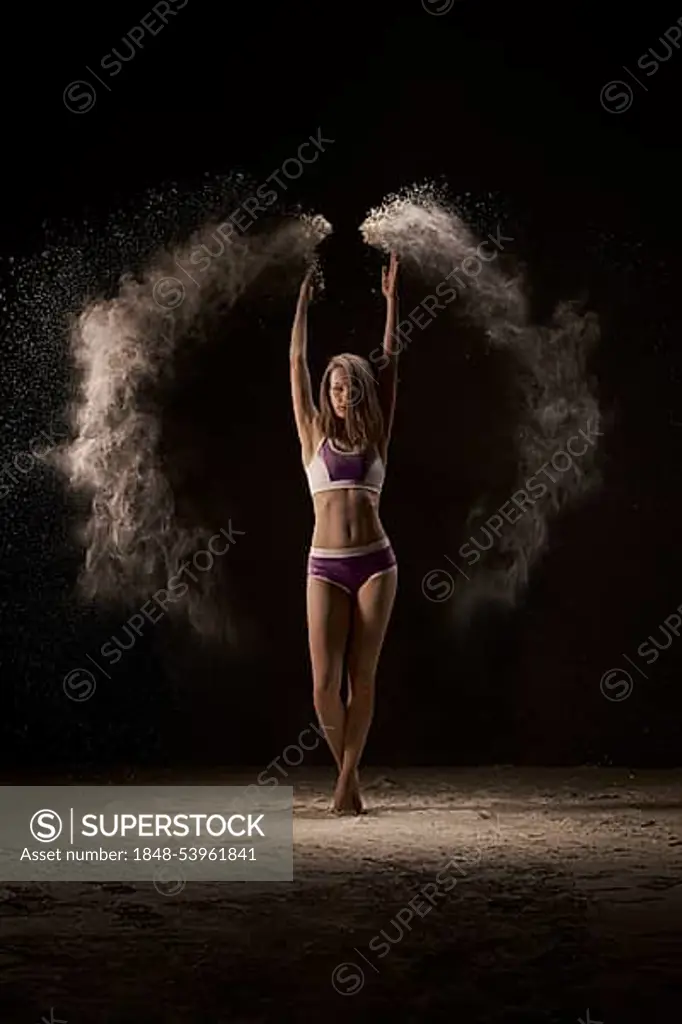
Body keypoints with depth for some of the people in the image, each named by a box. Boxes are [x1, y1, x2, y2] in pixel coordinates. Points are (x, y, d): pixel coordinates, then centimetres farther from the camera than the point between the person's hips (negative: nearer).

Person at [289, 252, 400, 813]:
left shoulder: (375, 437, 10)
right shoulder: (315, 435, 8)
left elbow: (391, 362, 9)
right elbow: (297, 362, 7)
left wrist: (392, 299, 8)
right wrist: (304, 300, 8)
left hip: (375, 563, 1)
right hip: (326, 566, -1)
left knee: (363, 677, 2)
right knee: (325, 682, -6)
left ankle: (347, 777, 13)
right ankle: (348, 770, 18)